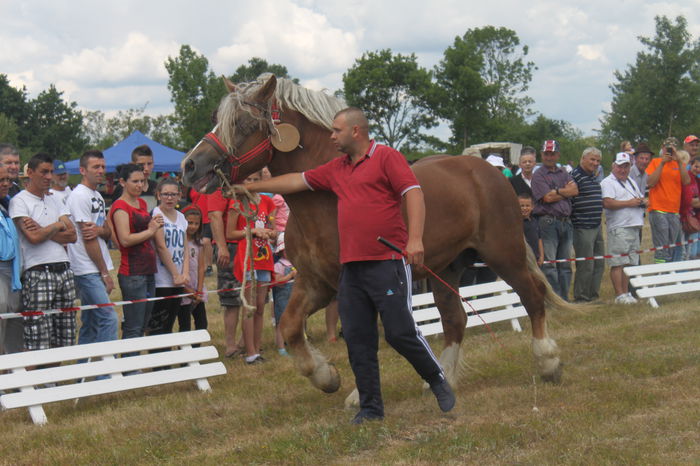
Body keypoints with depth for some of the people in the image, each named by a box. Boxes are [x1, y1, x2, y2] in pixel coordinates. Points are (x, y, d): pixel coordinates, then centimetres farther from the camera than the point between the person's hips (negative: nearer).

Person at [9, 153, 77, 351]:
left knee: (63, 341, 6)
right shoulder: (19, 201, -2)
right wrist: (58, 226, 2)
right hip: (37, 274, -7)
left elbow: (72, 236, 6)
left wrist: (43, 230, -7)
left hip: (64, 271, 7)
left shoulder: (56, 202, 18)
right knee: (37, 344, -10)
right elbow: (33, 237, -14)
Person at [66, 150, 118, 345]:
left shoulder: (98, 196, 17)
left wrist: (100, 230, -10)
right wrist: (105, 273, -12)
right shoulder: (79, 196, -11)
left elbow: (108, 233, 16)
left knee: (90, 324, 11)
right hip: (88, 270, -9)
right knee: (109, 319, -16)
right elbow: (88, 239, -14)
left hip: (97, 271, 9)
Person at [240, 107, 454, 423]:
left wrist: (415, 238, -25)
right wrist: (249, 187, 27)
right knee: (357, 339, 5)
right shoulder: (336, 169, 18)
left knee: (400, 332, -8)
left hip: (387, 263, -7)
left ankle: (438, 382, 14)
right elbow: (298, 181, 25)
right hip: (351, 267, 7)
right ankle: (370, 407, 12)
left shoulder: (387, 158, -4)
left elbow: (414, 194, -13)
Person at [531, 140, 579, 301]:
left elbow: (575, 190, 3)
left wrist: (558, 191, -10)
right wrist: (566, 191, -1)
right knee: (549, 264, -6)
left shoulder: (564, 173, 17)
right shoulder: (538, 176, 0)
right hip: (548, 222, -6)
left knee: (565, 264, 9)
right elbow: (547, 197, -12)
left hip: (565, 222, 6)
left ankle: (564, 298, 14)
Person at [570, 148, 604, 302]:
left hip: (597, 226, 9)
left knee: (599, 264, 12)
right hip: (582, 227, -9)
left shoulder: (594, 177, 17)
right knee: (586, 266, -6)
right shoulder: (575, 176, -12)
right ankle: (581, 299, 3)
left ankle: (594, 296, 21)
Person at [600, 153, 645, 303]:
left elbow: (641, 198, 31)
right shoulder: (608, 183, -5)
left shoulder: (631, 182, 23)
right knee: (618, 263, -9)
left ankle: (626, 292, 14)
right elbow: (607, 203, -19)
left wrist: (643, 202, 6)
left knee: (629, 263, 9)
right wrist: (629, 203, -14)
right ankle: (619, 295, -9)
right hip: (619, 228, -9)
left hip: (634, 227, 9)